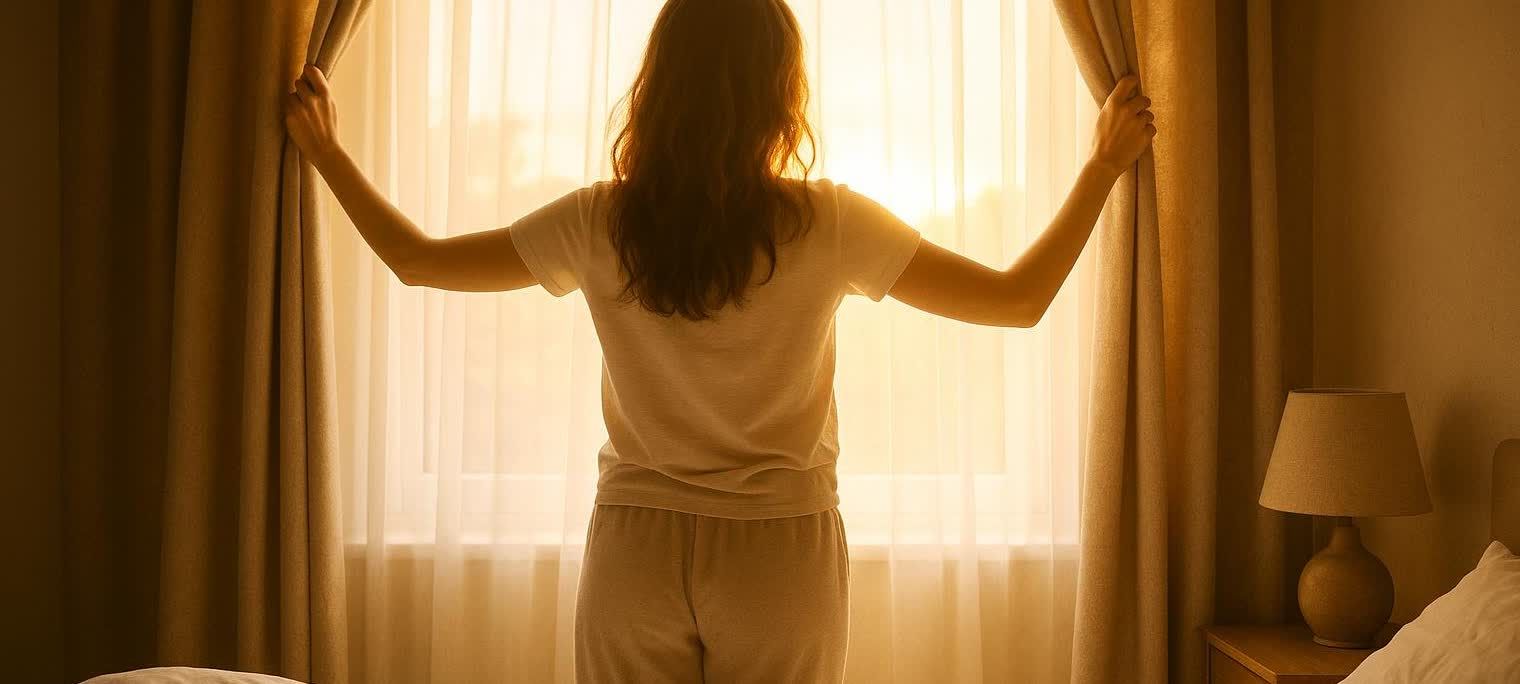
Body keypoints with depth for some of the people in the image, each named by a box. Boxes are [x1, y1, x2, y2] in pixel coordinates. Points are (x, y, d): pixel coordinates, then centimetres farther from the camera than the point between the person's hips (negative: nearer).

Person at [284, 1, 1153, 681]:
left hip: (638, 552, 1)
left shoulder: (602, 224, -8)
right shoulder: (827, 224, -12)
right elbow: (1019, 300, -6)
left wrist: (325, 150, 18)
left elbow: (418, 259, 3)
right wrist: (1104, 168, 6)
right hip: (781, 556, -1)